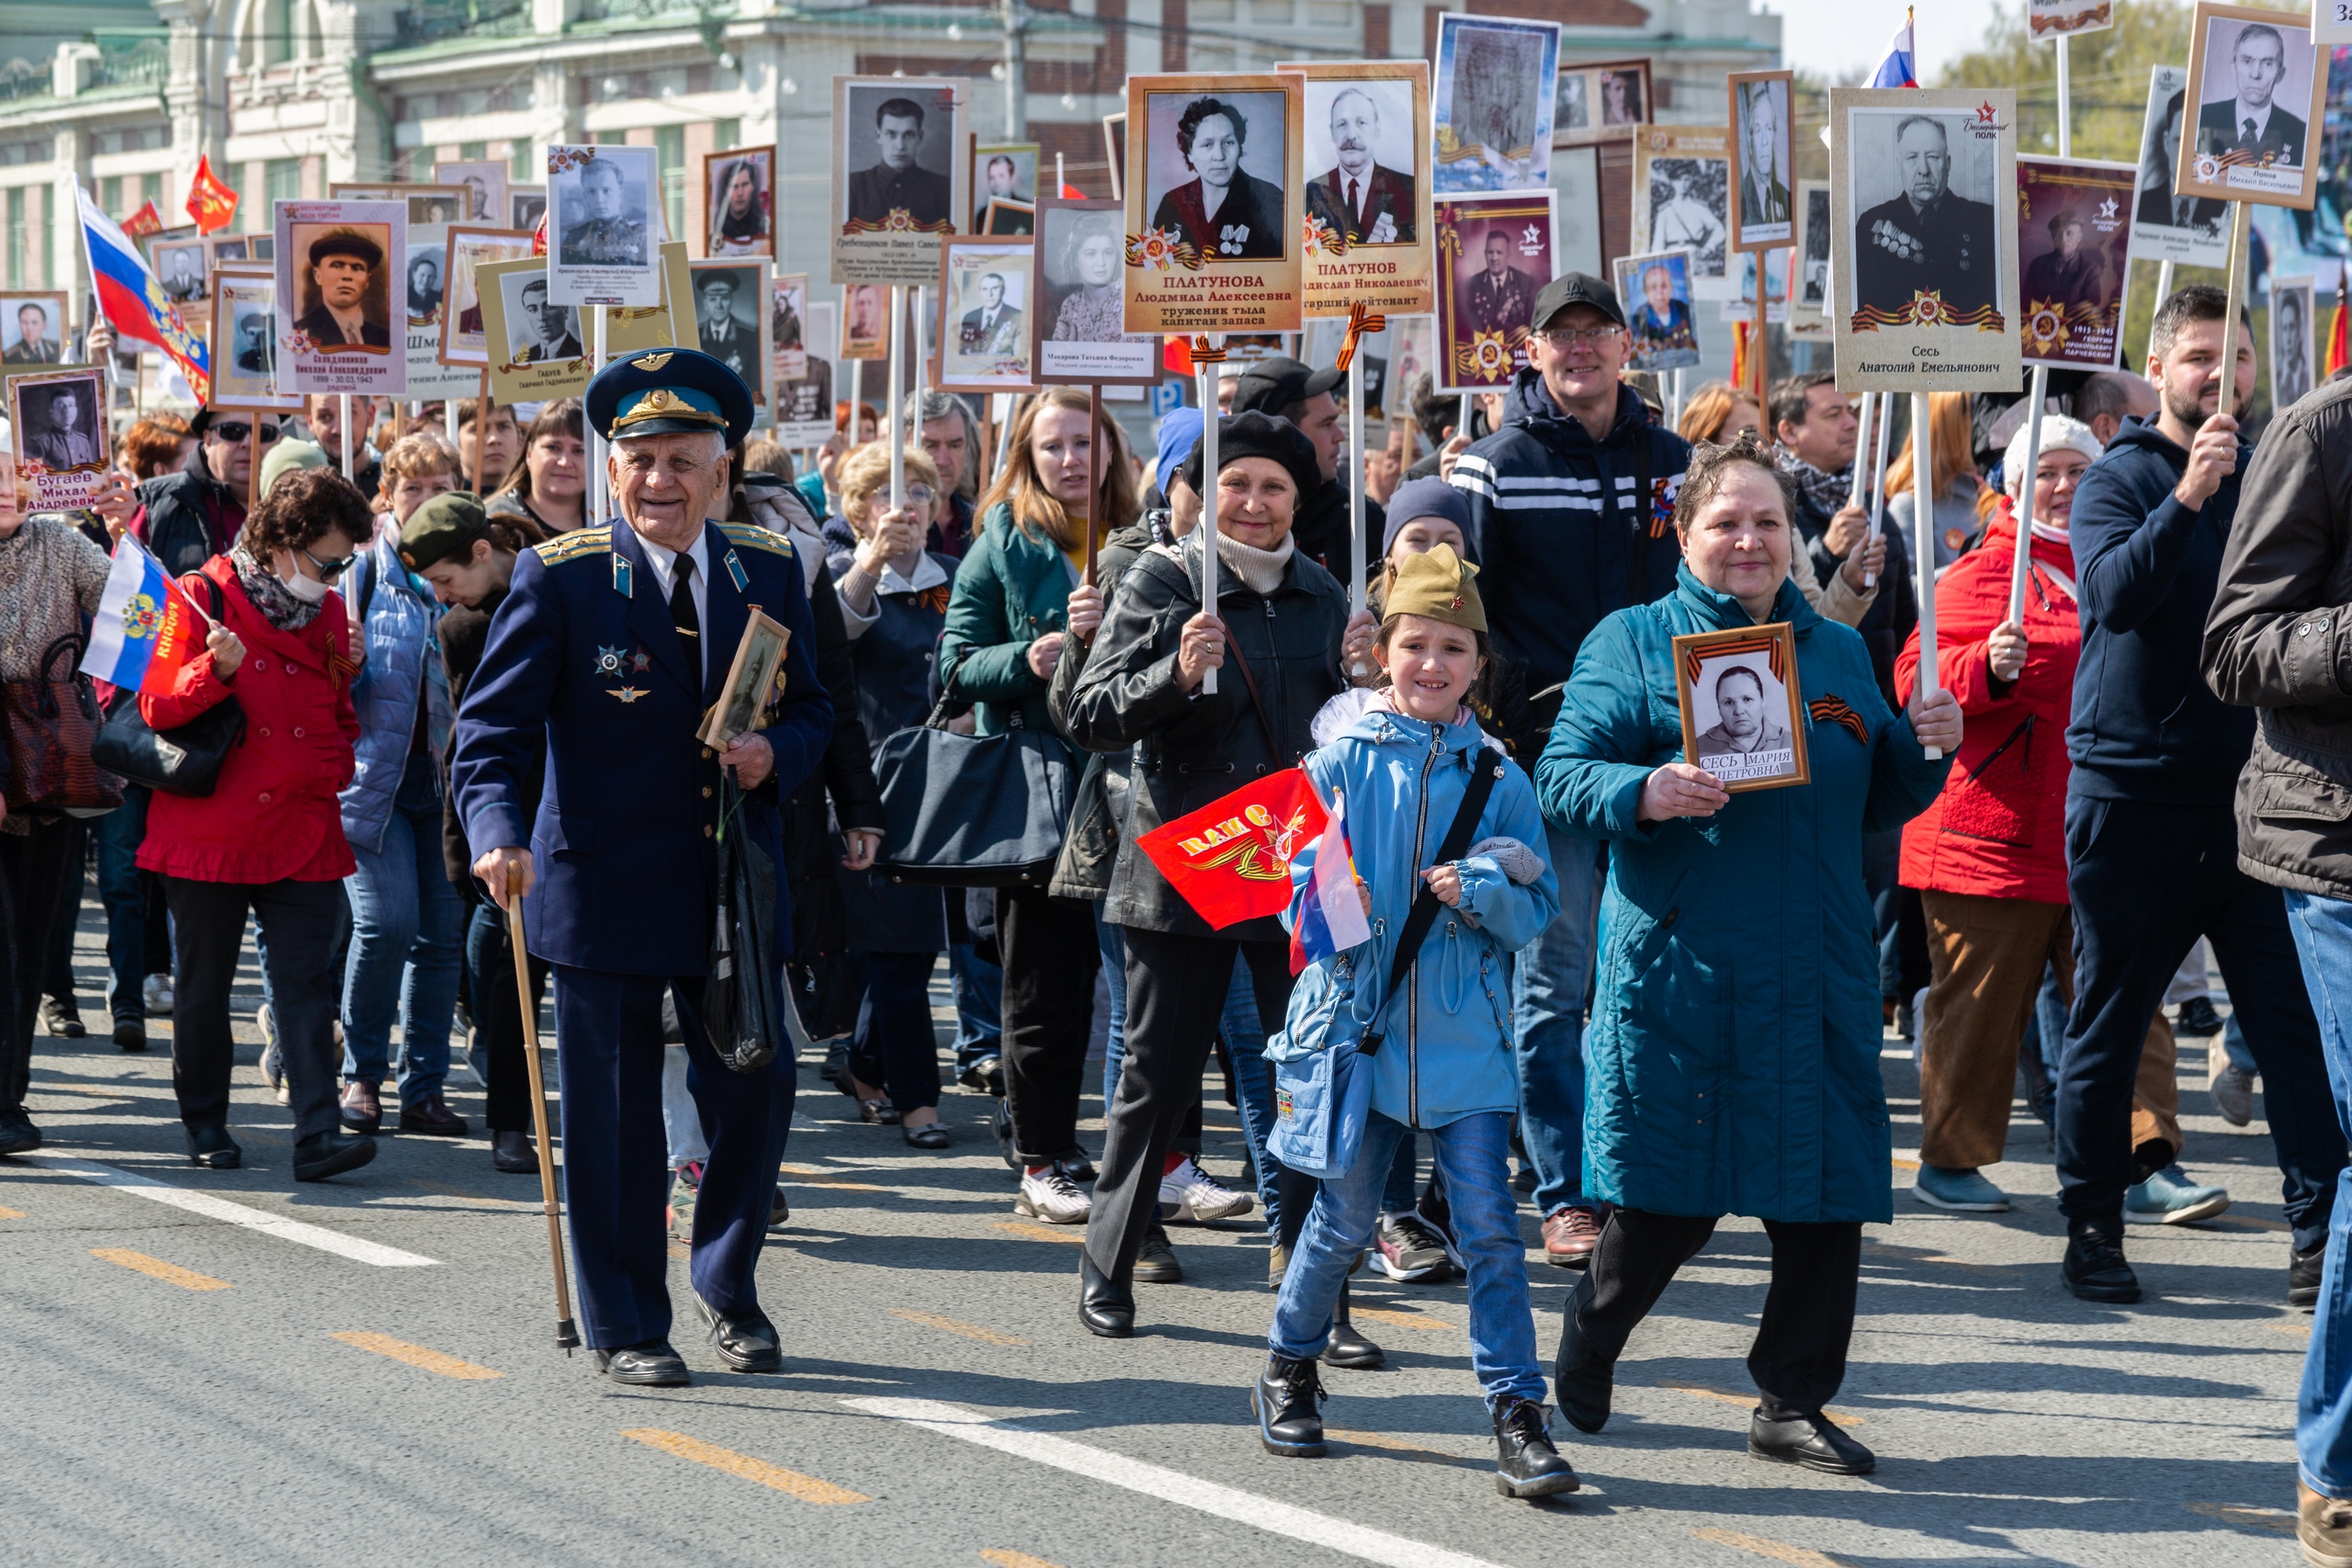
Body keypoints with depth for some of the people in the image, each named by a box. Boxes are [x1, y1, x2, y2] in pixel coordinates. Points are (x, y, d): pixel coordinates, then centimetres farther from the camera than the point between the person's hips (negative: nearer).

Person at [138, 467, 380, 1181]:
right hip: (209, 828, -3)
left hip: (303, 833, 4)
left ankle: (318, 1134, -10)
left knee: (306, 983, -5)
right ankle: (205, 1124, 21)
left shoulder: (328, 614, 11)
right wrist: (216, 670, -25)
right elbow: (156, 707, -9)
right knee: (204, 988, 7)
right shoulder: (202, 598, -5)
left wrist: (335, 771, 6)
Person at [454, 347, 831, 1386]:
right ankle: (624, 1325, 19)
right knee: (613, 1115, 4)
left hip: (736, 882, 3)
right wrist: (497, 832, -28)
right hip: (604, 888, -3)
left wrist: (775, 753, -11)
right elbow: (492, 726, -11)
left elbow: (810, 709, 12)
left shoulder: (769, 573, 4)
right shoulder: (559, 578, -8)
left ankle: (726, 1283, 33)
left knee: (756, 1093, 8)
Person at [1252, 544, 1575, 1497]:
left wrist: (1479, 892, -17)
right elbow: (1300, 884, 0)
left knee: (1488, 1226, -4)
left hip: (1465, 1033, 1)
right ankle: (1289, 1368, 34)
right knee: (1344, 1219, 11)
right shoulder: (1341, 761, 0)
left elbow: (1538, 910, 2)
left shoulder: (1497, 775, 3)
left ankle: (1517, 1413, 1)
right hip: (1361, 1019, 0)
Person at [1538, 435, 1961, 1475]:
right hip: (1682, 966, -4)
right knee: (1668, 1193, 0)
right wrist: (1643, 793, -24)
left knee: (1827, 1191, 3)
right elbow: (1564, 780, -6)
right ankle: (1587, 1342, 27)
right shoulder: (1632, 643, 2)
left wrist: (1924, 748, 2)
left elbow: (1873, 805, 21)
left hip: (1818, 973, 4)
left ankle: (1792, 1405, 15)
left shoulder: (1839, 650, 15)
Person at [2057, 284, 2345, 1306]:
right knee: (2108, 1023, 6)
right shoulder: (2119, 478, -1)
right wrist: (2188, 496, -31)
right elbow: (2115, 591, -19)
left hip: (2249, 791, 3)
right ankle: (2092, 1229, 17)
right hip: (2132, 790, -3)